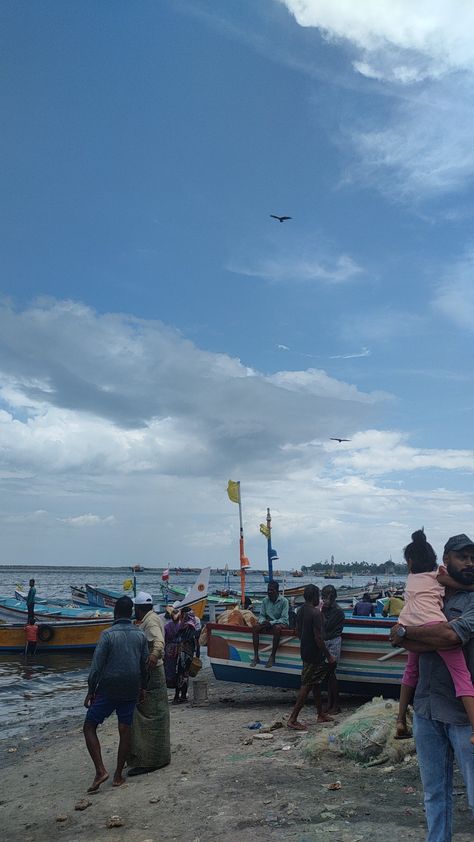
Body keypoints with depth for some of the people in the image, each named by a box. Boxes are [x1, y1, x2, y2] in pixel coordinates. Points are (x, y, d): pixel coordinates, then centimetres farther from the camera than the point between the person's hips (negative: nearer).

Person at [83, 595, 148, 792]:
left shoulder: (108, 634, -12)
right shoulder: (140, 635, 2)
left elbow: (97, 666, -12)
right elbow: (145, 664, 9)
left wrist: (90, 691, -3)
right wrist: (142, 688, 21)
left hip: (108, 689, -4)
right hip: (131, 691, 4)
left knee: (89, 727, 7)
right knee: (125, 730, 12)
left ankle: (100, 771, -3)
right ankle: (118, 776, 18)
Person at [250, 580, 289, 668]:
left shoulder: (284, 601, -14)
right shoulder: (265, 600, 0)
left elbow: (284, 619, -19)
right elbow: (262, 615, 4)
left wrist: (271, 622, -30)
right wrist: (263, 621, -21)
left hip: (280, 623, -5)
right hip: (268, 623, 5)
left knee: (277, 628, -39)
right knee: (255, 627, -22)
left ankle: (272, 657, -31)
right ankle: (256, 656, -21)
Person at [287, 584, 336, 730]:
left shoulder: (301, 610, 5)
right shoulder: (315, 612, -22)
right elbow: (318, 638, -23)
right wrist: (329, 655, -14)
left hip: (305, 651, 9)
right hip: (314, 654, -9)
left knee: (316, 683, 20)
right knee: (307, 686, -3)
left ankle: (320, 714, 31)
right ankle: (292, 719, -1)